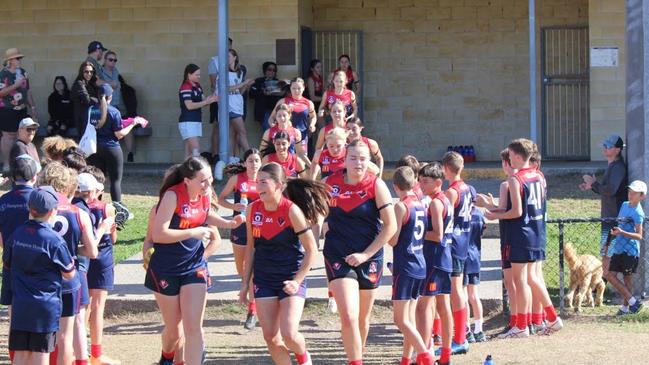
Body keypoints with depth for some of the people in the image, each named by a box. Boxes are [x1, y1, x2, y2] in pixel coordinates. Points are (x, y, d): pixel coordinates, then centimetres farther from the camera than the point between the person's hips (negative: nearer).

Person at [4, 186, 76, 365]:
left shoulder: (17, 234, 1)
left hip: (20, 304, 4)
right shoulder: (54, 240, -14)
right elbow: (69, 274, -6)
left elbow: (7, 263, 15)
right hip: (46, 305, -4)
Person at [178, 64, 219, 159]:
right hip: (187, 122, -8)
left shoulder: (198, 87, 14)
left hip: (196, 121, 8)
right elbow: (189, 106, -19)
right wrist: (207, 101, -16)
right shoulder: (185, 88, -12)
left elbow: (201, 103, 16)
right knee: (196, 150, -17)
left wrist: (211, 99, -4)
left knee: (189, 151, 7)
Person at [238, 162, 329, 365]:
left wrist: (297, 281, -17)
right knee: (270, 336, -1)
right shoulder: (253, 210, -1)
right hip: (264, 280, 5)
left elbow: (311, 250, -11)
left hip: (291, 280, -5)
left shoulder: (292, 211, -15)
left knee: (289, 334, -14)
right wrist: (245, 283, 11)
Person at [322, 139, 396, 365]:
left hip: (369, 257, 0)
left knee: (363, 318, 14)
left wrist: (365, 254, -11)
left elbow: (390, 225, -8)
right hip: (338, 257, 0)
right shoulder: (329, 183, -1)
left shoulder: (376, 185, -7)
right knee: (348, 317, -16)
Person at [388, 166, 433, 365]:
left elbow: (392, 240, -14)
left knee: (401, 319, -9)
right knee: (409, 318, 14)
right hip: (420, 267, 8)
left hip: (405, 268, -8)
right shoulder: (421, 205, 10)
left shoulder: (401, 206, -13)